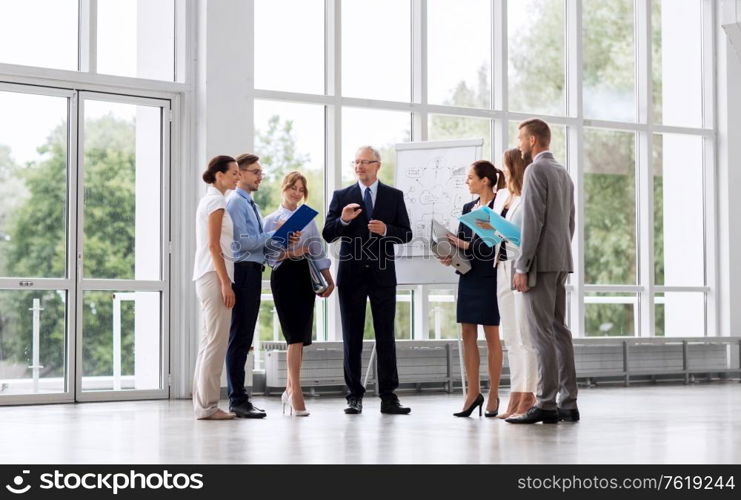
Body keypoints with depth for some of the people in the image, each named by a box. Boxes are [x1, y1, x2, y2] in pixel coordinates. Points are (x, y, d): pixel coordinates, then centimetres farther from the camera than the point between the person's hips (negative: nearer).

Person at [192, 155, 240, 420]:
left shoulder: (210, 200, 18)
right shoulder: (216, 201, -10)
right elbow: (213, 245, -17)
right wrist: (225, 282, -19)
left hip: (209, 276, 10)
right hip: (214, 275, -10)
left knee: (210, 340, 11)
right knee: (216, 340, -9)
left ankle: (203, 403, 13)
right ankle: (207, 405, -7)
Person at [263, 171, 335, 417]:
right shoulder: (271, 220, 5)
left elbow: (318, 250, 14)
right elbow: (268, 255, -2)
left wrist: (329, 280, 10)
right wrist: (289, 251, -18)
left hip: (305, 275, 4)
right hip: (284, 275, -4)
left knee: (301, 335, 4)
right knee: (296, 334, -12)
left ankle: (290, 389, 15)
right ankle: (296, 392, -12)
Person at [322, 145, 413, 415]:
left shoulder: (394, 196, 7)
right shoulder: (342, 196, 7)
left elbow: (406, 233, 4)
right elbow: (327, 235, 2)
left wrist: (386, 230, -14)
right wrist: (342, 220, -17)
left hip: (382, 273, 0)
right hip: (351, 273, 0)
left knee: (386, 336, 0)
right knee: (352, 339, 4)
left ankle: (388, 397, 3)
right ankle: (354, 396, 8)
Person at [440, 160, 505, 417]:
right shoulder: (468, 208, 12)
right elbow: (460, 242, 13)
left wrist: (465, 245, -16)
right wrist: (451, 256, -5)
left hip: (489, 278, -7)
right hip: (468, 277, 7)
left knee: (492, 336, 1)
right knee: (467, 334, 6)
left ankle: (493, 395, 8)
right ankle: (473, 392, 12)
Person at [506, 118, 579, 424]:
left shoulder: (536, 170, -10)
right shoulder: (563, 173, 18)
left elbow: (532, 222, -17)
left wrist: (522, 267, -17)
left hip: (541, 261, -9)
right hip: (561, 261, 9)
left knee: (541, 332, -9)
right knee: (558, 330, 9)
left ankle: (546, 405, -11)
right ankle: (568, 403, 9)